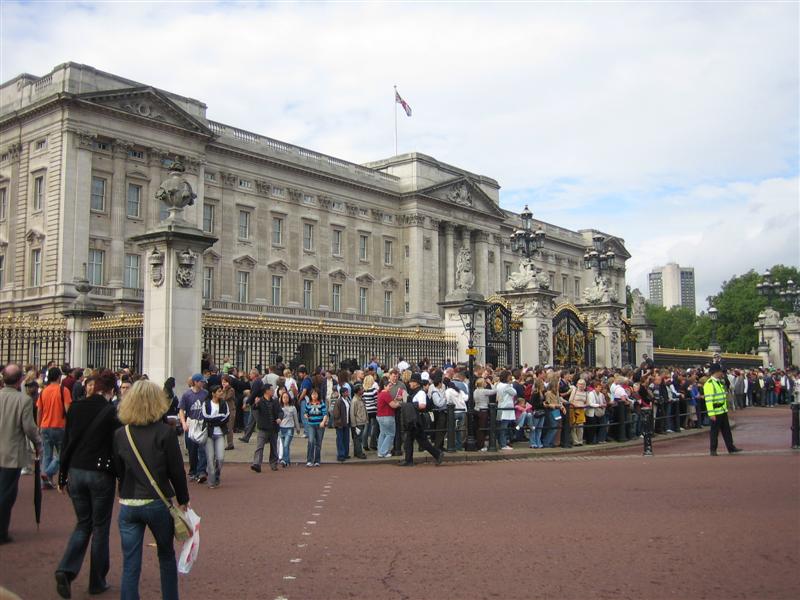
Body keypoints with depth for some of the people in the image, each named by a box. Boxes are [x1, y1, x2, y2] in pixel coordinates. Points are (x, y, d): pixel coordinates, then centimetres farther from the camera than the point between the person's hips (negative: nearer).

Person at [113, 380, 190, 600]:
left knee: (130, 565, 7)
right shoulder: (165, 432, -11)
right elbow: (177, 470, -7)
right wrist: (183, 500, 5)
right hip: (158, 503, -2)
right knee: (166, 557, 18)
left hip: (128, 505, 2)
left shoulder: (120, 434, -1)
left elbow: (118, 470, 7)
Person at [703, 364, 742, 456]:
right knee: (714, 431, 0)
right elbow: (708, 400, -22)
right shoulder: (709, 384, -17)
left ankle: (731, 447, 19)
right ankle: (713, 450, 8)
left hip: (723, 411, 9)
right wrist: (711, 414, -25)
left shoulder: (719, 382, 14)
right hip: (716, 413, -9)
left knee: (727, 430, 13)